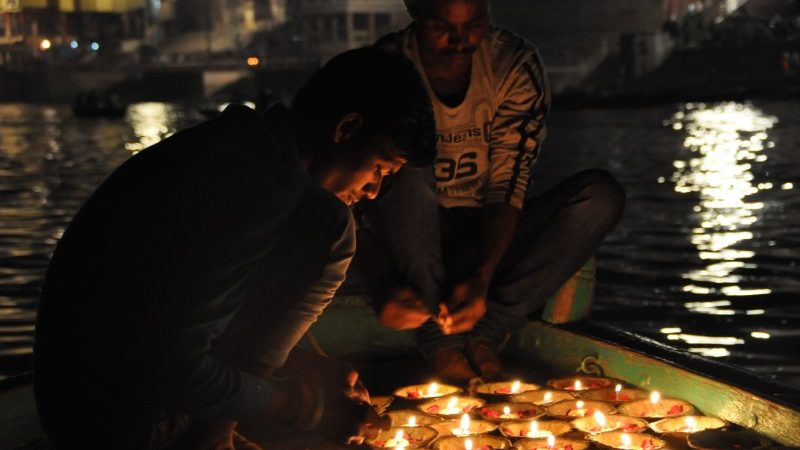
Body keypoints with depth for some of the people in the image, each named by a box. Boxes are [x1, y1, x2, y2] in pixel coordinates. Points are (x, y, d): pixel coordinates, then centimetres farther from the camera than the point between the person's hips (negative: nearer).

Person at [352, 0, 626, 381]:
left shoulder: (516, 65, -9)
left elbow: (509, 186, -13)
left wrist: (482, 277, -29)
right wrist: (382, 288, -37)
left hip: (491, 237, 3)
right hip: (412, 246, -2)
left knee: (601, 194, -21)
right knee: (408, 175, -35)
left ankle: (487, 331, -22)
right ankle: (438, 338, -22)